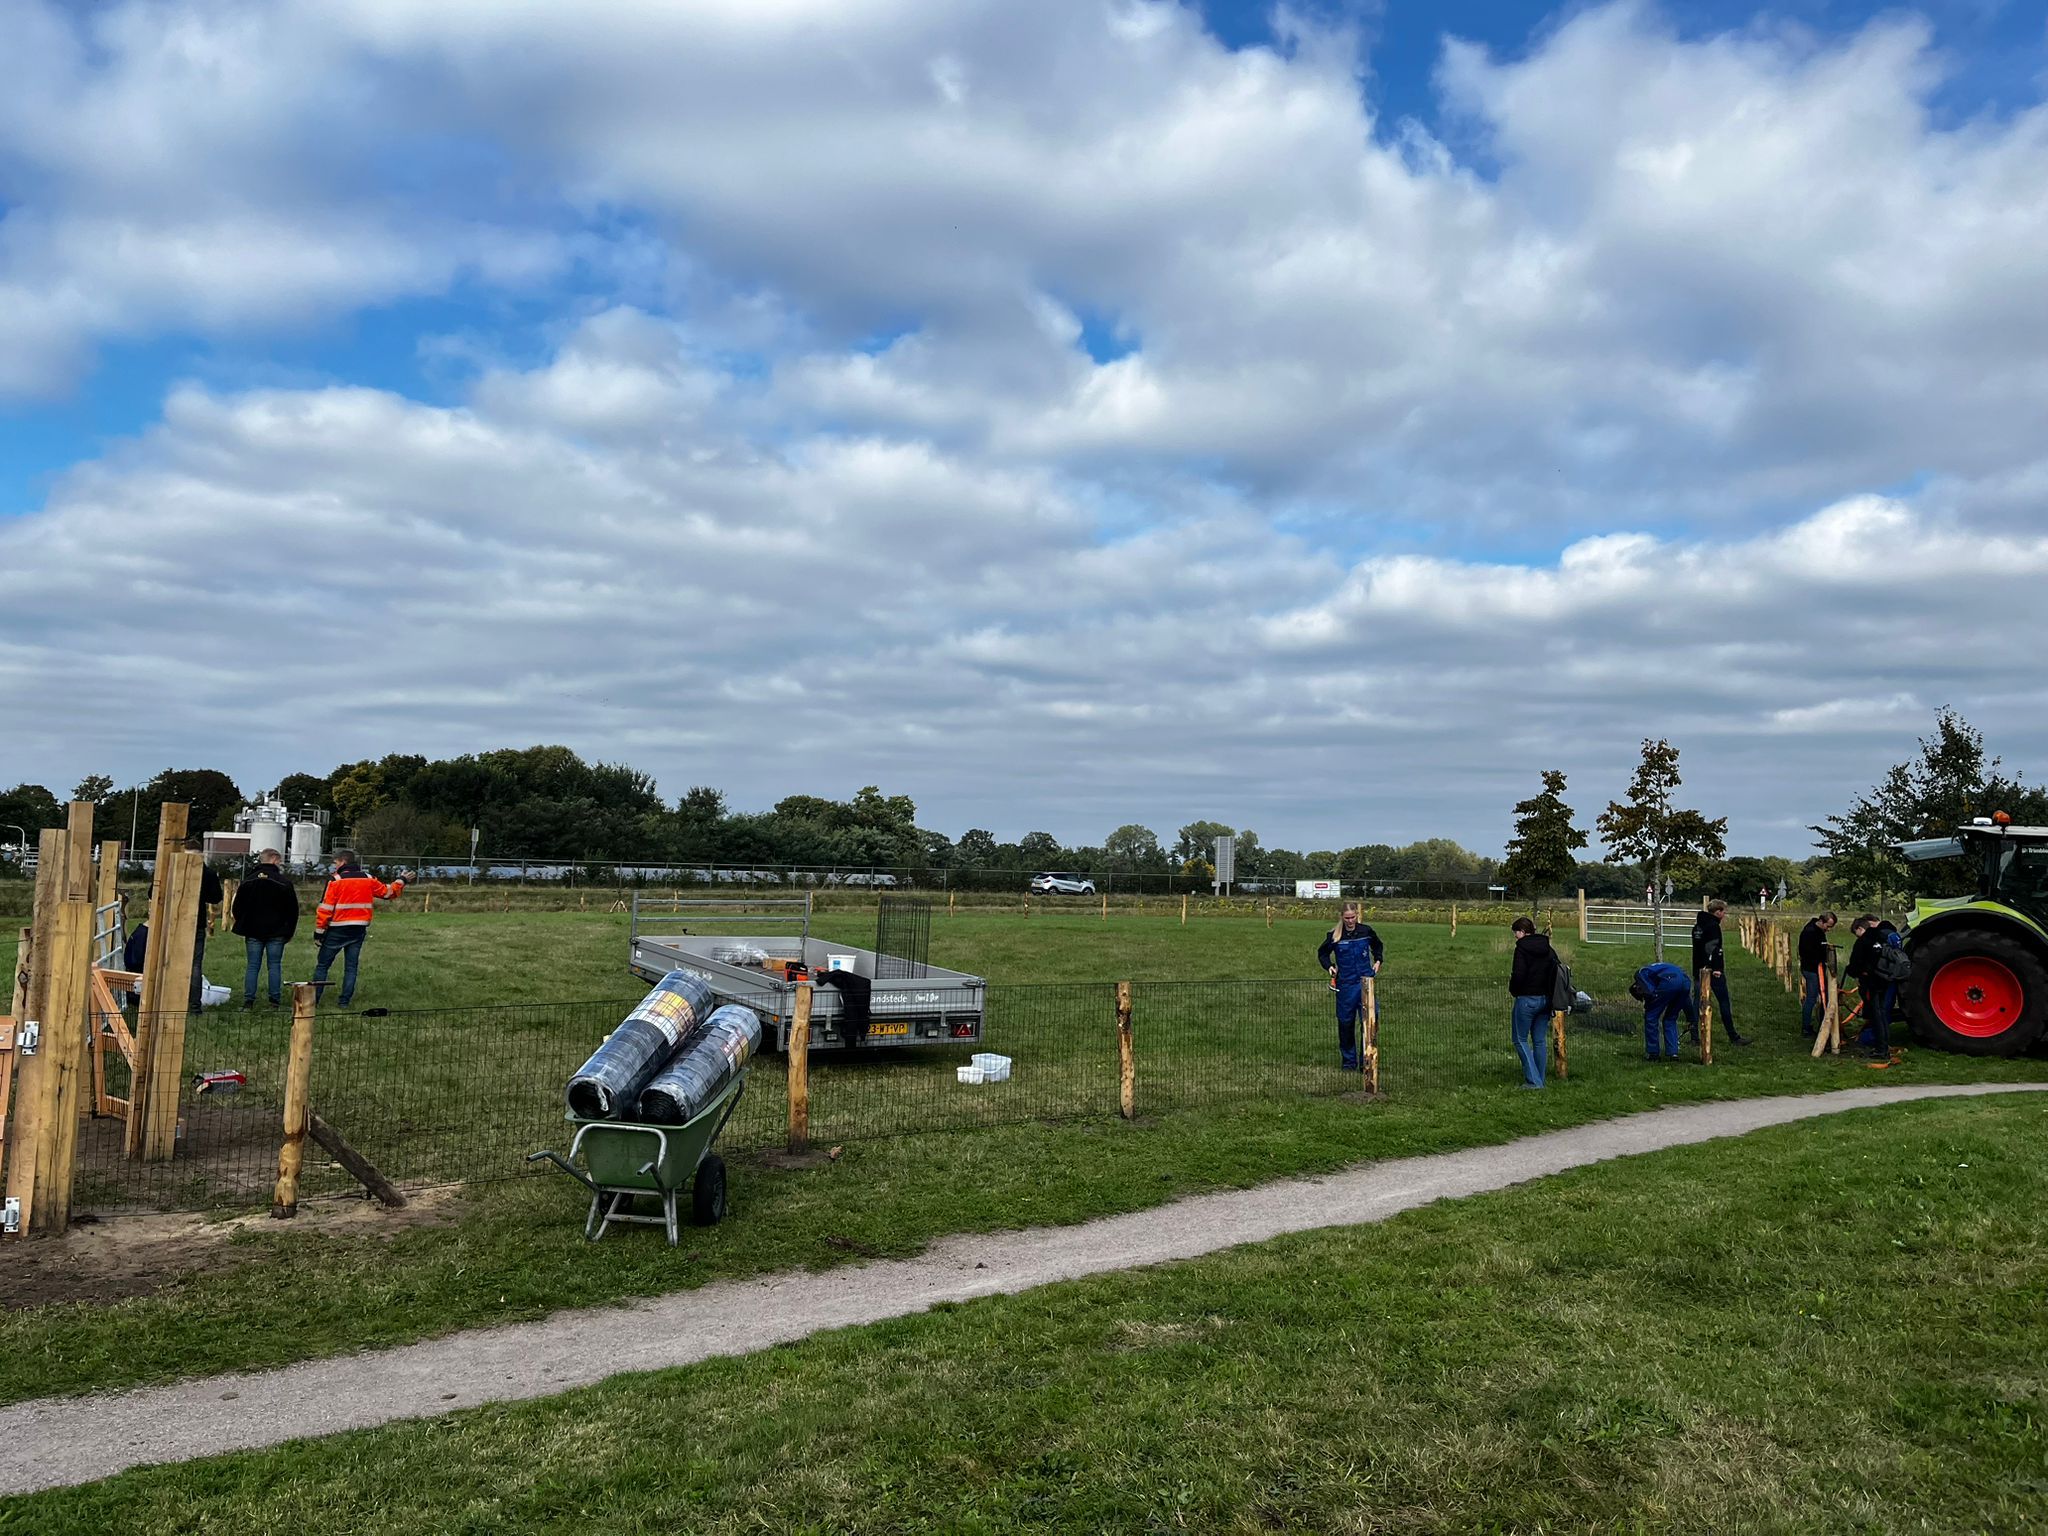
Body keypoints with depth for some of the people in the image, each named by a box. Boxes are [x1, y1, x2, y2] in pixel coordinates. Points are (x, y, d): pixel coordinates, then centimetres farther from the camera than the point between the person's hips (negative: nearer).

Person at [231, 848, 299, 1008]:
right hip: (276, 933, -2)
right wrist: (289, 932, 7)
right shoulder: (284, 882, -4)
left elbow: (237, 907, 8)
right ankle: (275, 1000, 2)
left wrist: (243, 928, 17)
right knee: (275, 965, 3)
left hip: (253, 932, 2)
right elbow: (293, 909, -2)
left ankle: (248, 1000, 1)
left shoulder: (248, 881, 4)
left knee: (252, 966, 5)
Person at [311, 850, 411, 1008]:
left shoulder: (336, 881, -9)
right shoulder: (368, 880, 5)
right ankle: (345, 1001, 7)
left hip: (337, 930, -4)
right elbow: (388, 892, 17)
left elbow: (326, 908, -10)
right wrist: (401, 881, 33)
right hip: (359, 930, 4)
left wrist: (319, 930, -4)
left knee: (322, 965, 6)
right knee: (351, 966, 10)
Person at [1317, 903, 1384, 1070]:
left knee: (1370, 1018, -8)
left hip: (1366, 982, 0)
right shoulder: (1335, 935, -4)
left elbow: (1378, 946, 21)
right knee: (1346, 1023, 7)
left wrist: (1378, 961, 8)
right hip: (1345, 984, 0)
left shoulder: (1366, 930, 0)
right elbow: (1322, 953, 11)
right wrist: (1329, 966, -4)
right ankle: (1349, 1061, 20)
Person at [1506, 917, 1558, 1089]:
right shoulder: (1549, 950, 9)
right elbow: (1557, 973, 11)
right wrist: (1550, 994, 14)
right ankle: (1539, 1080, 17)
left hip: (1526, 999, -7)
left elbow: (1518, 975, -20)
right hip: (1545, 999, 7)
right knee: (1540, 1040, 12)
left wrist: (1513, 990, -3)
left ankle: (1533, 1080, -5)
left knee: (1520, 1039, 3)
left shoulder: (1522, 949, -14)